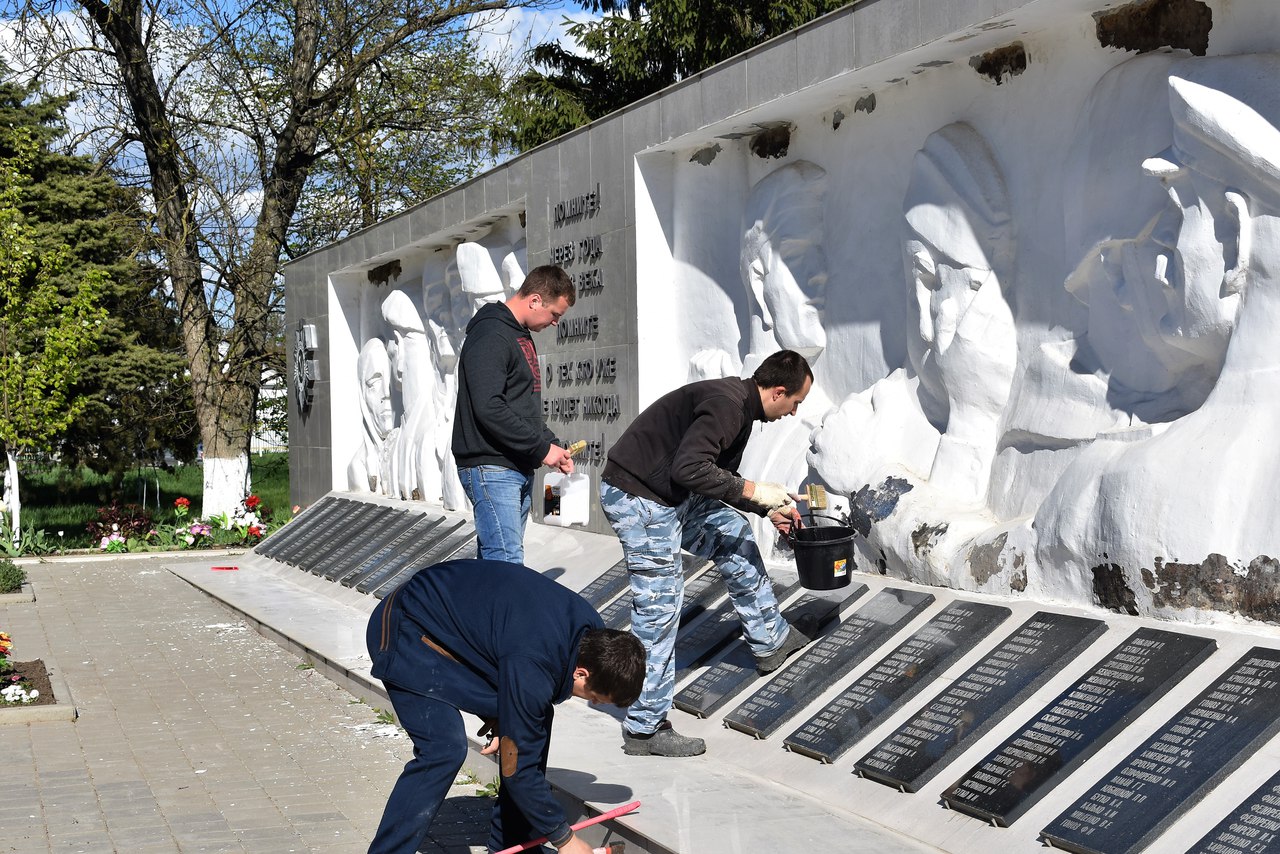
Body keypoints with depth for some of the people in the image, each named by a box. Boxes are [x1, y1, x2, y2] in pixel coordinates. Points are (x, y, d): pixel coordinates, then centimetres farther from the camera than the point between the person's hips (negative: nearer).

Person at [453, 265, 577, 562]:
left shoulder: (521, 336, 18)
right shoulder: (491, 336, -14)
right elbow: (489, 409, -23)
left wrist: (553, 444, 9)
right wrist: (542, 448, -17)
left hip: (519, 469, 10)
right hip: (491, 469, -10)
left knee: (495, 560, 10)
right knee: (508, 564, -14)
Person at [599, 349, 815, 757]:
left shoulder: (739, 405, 11)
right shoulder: (725, 405, -21)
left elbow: (719, 476, 23)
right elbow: (689, 467, -30)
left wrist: (769, 510, 25)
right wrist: (752, 491, -21)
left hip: (669, 495, 11)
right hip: (638, 498, -10)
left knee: (733, 534, 21)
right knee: (659, 606, -6)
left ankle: (769, 639, 36)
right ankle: (645, 728, 4)